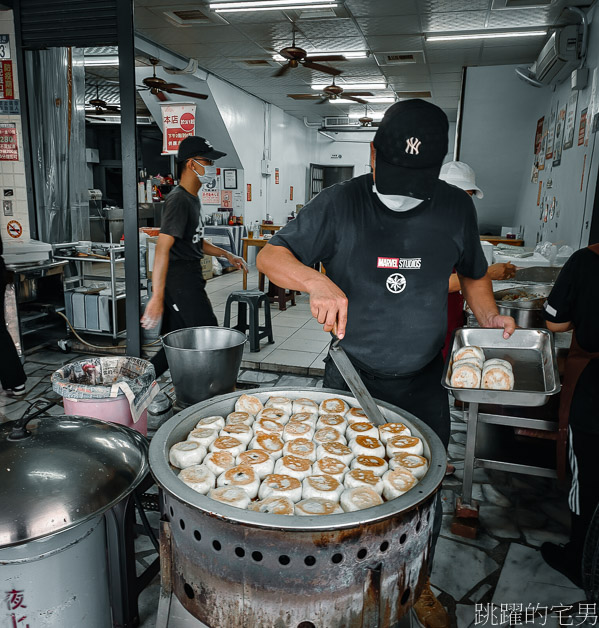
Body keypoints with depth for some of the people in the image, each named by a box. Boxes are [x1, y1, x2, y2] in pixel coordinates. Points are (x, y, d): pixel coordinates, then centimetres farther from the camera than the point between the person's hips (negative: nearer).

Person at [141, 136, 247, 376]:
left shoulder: (192, 199, 17)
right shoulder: (178, 200, -15)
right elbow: (162, 248, -24)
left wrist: (226, 254, 18)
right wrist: (157, 296, -29)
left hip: (189, 278, 10)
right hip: (181, 278, -10)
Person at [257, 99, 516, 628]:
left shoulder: (456, 208, 1)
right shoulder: (341, 204, -9)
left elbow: (473, 274, 17)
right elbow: (270, 256, -9)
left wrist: (489, 318, -1)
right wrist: (317, 282, -28)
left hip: (424, 385, 3)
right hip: (350, 381, -2)